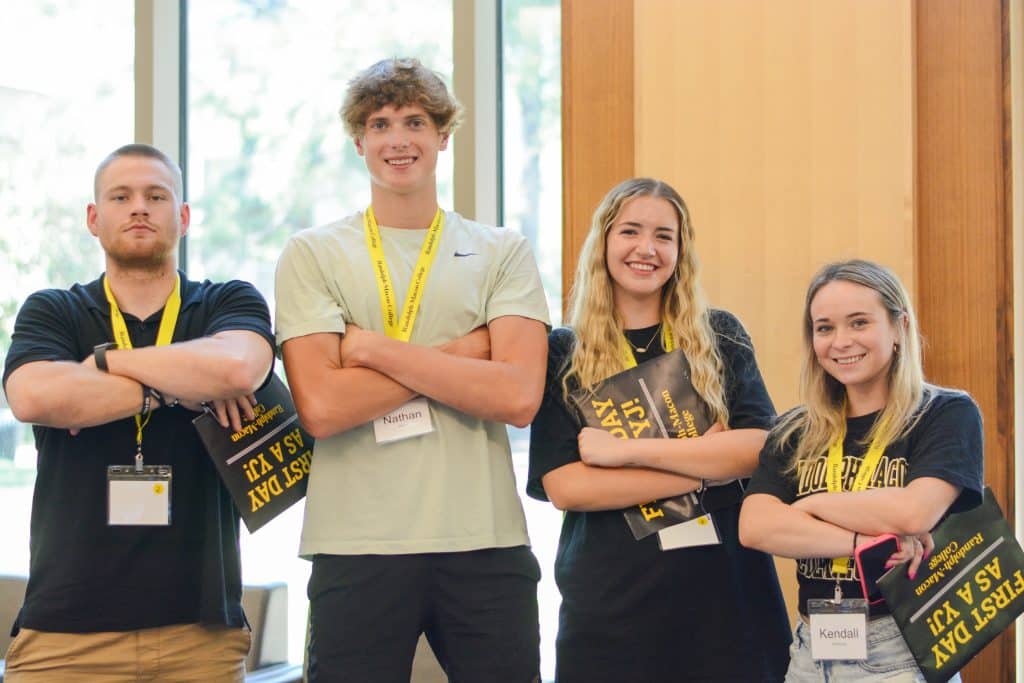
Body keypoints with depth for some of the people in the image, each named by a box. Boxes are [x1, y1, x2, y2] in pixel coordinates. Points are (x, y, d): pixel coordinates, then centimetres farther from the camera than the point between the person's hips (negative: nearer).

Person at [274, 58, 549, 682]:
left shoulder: (503, 253, 7)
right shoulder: (312, 254, 5)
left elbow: (519, 397, -7)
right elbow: (321, 407, -9)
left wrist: (373, 348, -8)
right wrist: (462, 352, -8)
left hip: (485, 541, 1)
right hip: (357, 545, -1)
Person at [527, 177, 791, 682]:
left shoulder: (721, 338, 6)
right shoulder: (562, 353, 3)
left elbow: (760, 449, -8)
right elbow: (562, 486, -9)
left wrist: (624, 450, -13)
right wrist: (707, 462, -12)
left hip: (723, 586, 1)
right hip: (609, 601, -1)